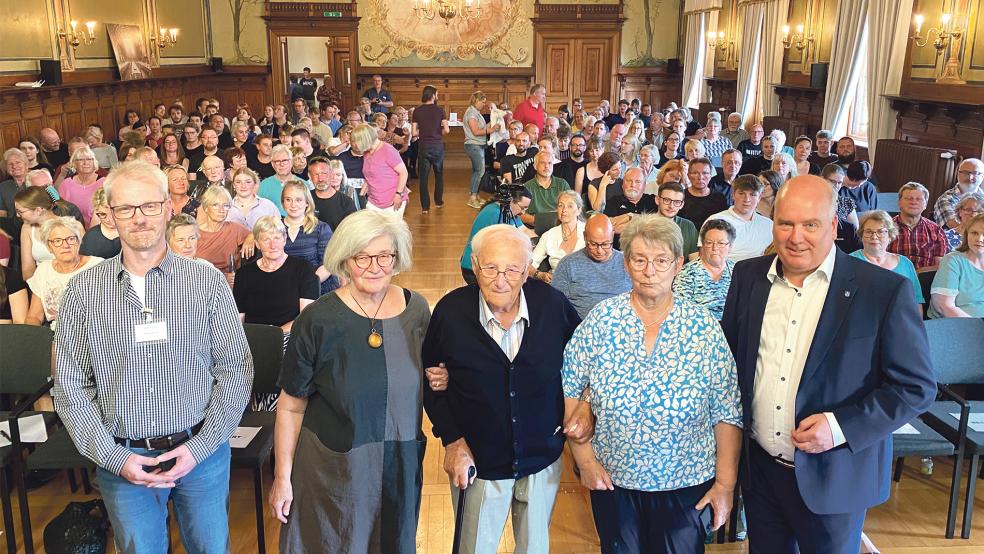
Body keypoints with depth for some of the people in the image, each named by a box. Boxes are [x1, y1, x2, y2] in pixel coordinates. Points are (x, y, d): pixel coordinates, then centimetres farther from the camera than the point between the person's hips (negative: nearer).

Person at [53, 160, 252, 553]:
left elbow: (236, 369, -4)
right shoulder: (82, 292, -2)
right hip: (122, 459, 0)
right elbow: (70, 388, -1)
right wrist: (115, 458, -9)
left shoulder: (208, 282, -5)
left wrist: (200, 447, -11)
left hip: (202, 452, 0)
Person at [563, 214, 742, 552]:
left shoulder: (704, 328, -9)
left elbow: (727, 414, -6)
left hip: (686, 486, -1)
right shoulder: (601, 319, -7)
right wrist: (585, 458, -5)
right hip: (613, 481, 1)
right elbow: (568, 390, -2)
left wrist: (726, 484, -7)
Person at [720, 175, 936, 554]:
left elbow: (916, 387, -10)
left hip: (832, 476, -3)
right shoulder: (748, 276, -1)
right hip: (758, 467, 4)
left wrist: (841, 426, -21)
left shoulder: (885, 291, -14)